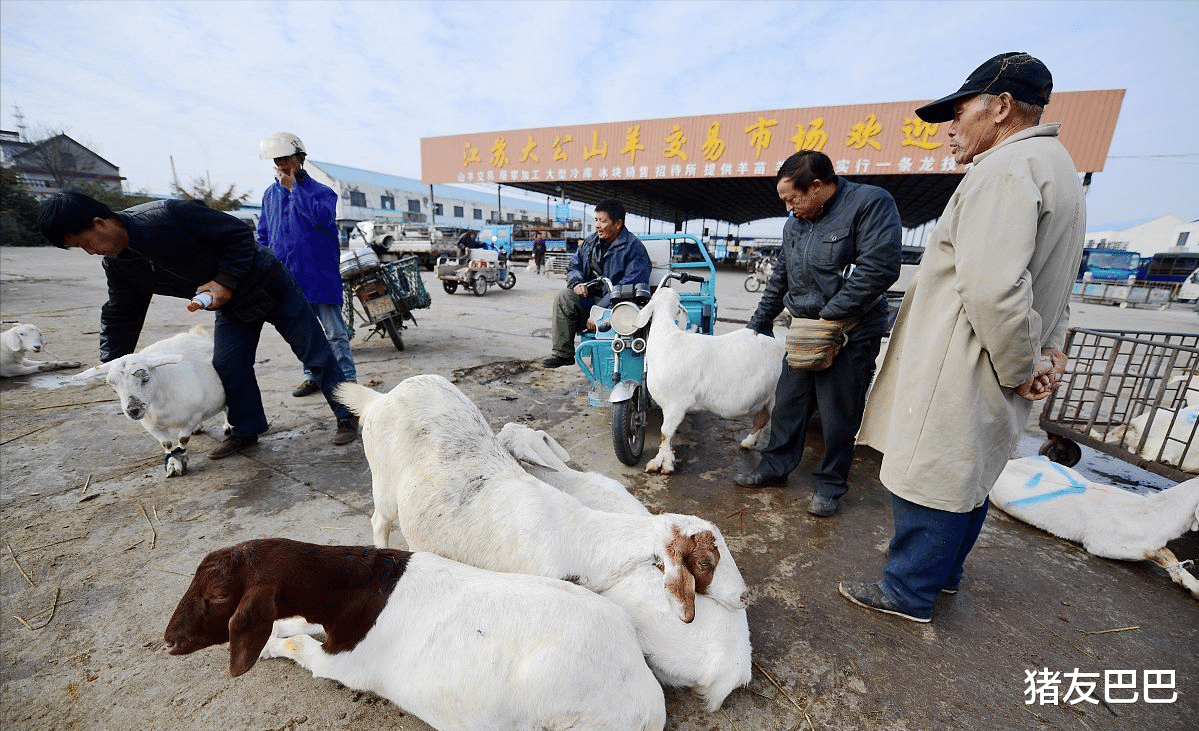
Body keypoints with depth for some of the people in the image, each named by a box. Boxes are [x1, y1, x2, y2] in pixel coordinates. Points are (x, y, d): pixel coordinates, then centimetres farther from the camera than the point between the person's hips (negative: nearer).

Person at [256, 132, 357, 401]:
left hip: (320, 275, -5)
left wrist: (293, 187, -15)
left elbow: (322, 217, -24)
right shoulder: (270, 195, 14)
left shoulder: (322, 192, -1)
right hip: (287, 277, 6)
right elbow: (263, 237, 19)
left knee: (335, 332, -3)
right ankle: (312, 376, 25)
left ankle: (347, 380, 4)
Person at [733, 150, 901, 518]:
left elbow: (879, 268, -20)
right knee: (787, 404, 11)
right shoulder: (794, 224, 11)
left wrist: (830, 316, -18)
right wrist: (758, 323, 22)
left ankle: (829, 485, 23)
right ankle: (775, 467, 27)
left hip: (851, 334, -6)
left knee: (838, 417, 4)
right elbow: (780, 280, 19)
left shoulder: (871, 203, -10)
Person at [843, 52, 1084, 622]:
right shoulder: (1057, 168, 20)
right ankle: (944, 572, 40)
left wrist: (1019, 367, -14)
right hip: (991, 377, 11)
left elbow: (993, 287, -27)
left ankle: (908, 593, 19)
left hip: (961, 374, -10)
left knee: (928, 481, 2)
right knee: (967, 477, 21)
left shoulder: (1006, 167, -15)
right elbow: (1051, 285, 21)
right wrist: (1049, 350, 11)